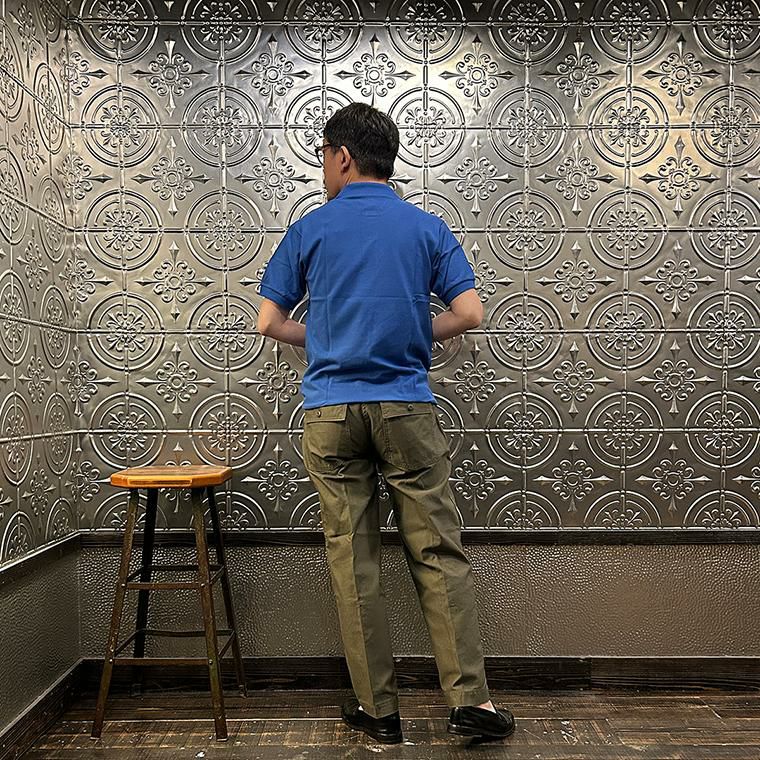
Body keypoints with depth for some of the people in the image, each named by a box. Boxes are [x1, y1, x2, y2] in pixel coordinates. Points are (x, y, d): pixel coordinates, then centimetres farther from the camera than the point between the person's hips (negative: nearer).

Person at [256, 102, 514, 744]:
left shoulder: (310, 229, 5)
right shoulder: (428, 227, 6)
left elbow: (270, 321, 6)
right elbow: (469, 314, 0)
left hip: (330, 411, 0)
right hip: (407, 408, 0)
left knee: (354, 563, 7)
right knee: (439, 554, 7)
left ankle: (379, 709, 16)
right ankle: (469, 699, 8)